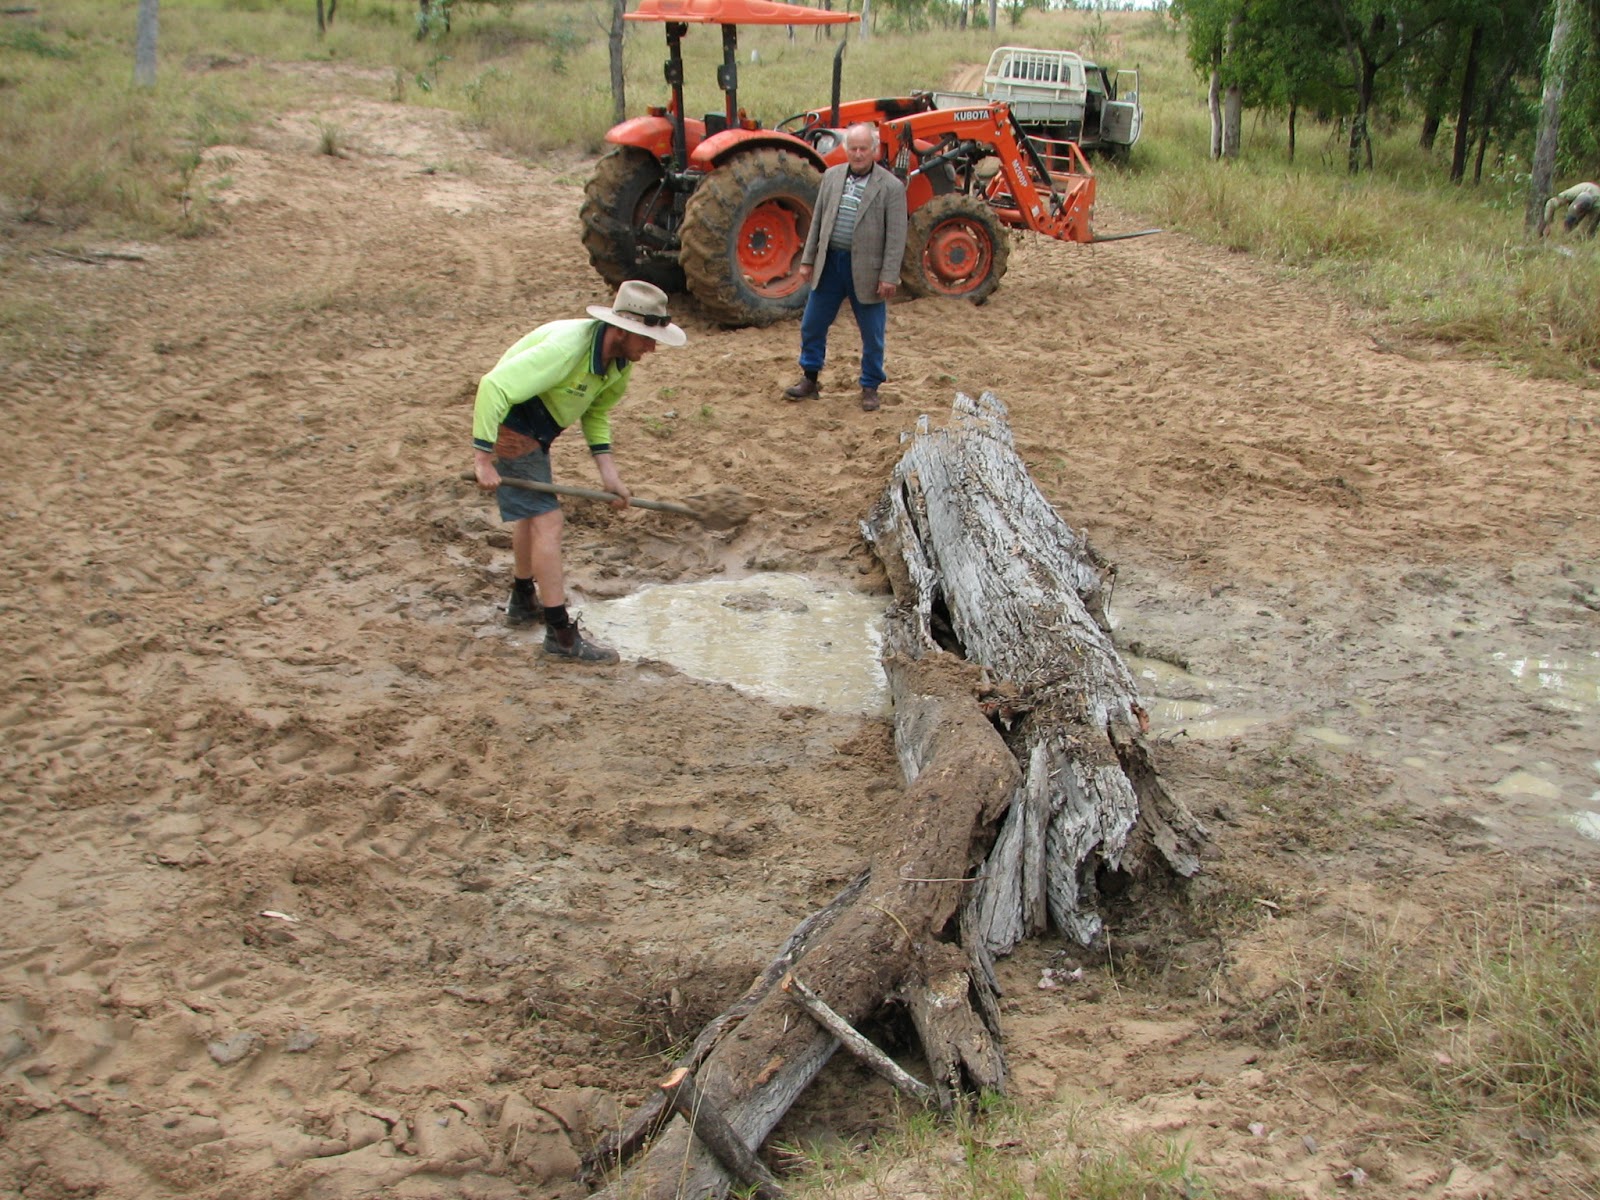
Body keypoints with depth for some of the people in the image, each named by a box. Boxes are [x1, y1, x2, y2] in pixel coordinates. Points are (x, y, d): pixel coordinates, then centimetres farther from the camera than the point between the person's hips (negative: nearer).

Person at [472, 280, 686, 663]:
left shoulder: (620, 361, -4)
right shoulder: (566, 349, -32)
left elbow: (596, 410, 12)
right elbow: (494, 386, -35)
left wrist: (607, 468, 0)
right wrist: (482, 459, -33)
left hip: (535, 430, 10)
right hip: (506, 426, -10)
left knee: (532, 513, 25)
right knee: (547, 521, -13)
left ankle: (523, 602, 46)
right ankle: (561, 634, -8)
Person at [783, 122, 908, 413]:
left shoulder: (891, 187, -9)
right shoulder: (832, 176, 5)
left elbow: (896, 236, -10)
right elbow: (818, 221, 10)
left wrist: (889, 276, -15)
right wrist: (808, 259, 7)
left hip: (866, 269, -4)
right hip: (829, 263, 4)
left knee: (872, 334, 6)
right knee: (812, 325, 11)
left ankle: (870, 387, 22)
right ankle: (810, 380, 27)